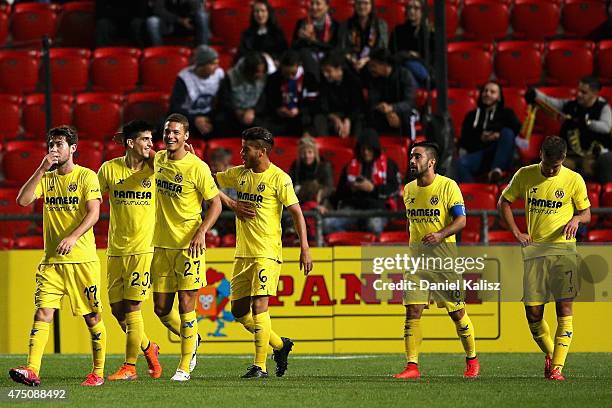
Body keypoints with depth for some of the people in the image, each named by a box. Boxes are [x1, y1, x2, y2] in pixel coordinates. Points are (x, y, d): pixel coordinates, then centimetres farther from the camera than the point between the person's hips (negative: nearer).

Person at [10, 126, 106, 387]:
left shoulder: (86, 176, -2)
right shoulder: (46, 177, 12)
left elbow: (93, 213, -12)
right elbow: (23, 200, -2)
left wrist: (73, 237, -26)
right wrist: (42, 170, -9)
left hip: (83, 259, -4)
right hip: (52, 260, 4)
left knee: (92, 316, 3)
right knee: (43, 312, -10)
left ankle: (98, 372, 14)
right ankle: (32, 370, -19)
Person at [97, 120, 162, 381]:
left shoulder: (155, 168, -2)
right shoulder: (109, 169, 2)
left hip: (143, 249, -3)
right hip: (115, 249, 3)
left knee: (131, 308, -7)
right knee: (116, 308, 5)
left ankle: (130, 366, 3)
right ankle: (148, 348, 27)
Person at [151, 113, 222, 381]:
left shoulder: (197, 167, -11)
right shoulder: (158, 160, 7)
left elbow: (215, 204, -7)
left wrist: (201, 232, -20)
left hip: (188, 245, -6)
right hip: (161, 246, 6)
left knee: (186, 304, -5)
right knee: (161, 307, 6)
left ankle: (185, 367, 3)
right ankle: (192, 340, 34)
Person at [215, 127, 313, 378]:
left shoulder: (279, 178, -9)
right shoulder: (239, 174, 10)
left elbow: (296, 213, -10)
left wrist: (304, 249, -15)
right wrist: (232, 205, 3)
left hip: (267, 253, -7)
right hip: (243, 253, 7)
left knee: (259, 305, -15)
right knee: (239, 310, 8)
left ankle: (260, 365, -12)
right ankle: (280, 344, 26)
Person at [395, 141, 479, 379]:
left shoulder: (447, 186, -7)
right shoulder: (409, 189, 11)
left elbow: (461, 219, -12)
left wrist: (440, 235, -26)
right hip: (416, 256, 5)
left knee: (456, 312, 2)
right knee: (412, 311, -7)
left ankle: (472, 361, 19)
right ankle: (412, 366, -7)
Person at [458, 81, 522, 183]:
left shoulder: (506, 113, 23)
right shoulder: (472, 116, 25)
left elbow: (516, 128, 2)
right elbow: (463, 141, 14)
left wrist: (498, 135, -12)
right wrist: (480, 139, -4)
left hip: (501, 156, -1)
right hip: (478, 153, 1)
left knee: (507, 133, -31)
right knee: (460, 163, -31)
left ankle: (496, 170, -47)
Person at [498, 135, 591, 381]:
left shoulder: (574, 180, -1)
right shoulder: (525, 175, 3)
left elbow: (586, 213, 9)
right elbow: (503, 202, 15)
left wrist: (576, 218, -15)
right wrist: (517, 233, 4)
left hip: (563, 248, -2)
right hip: (534, 250, 2)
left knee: (564, 308, -12)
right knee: (533, 313, -1)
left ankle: (557, 367, -11)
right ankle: (549, 353, 25)